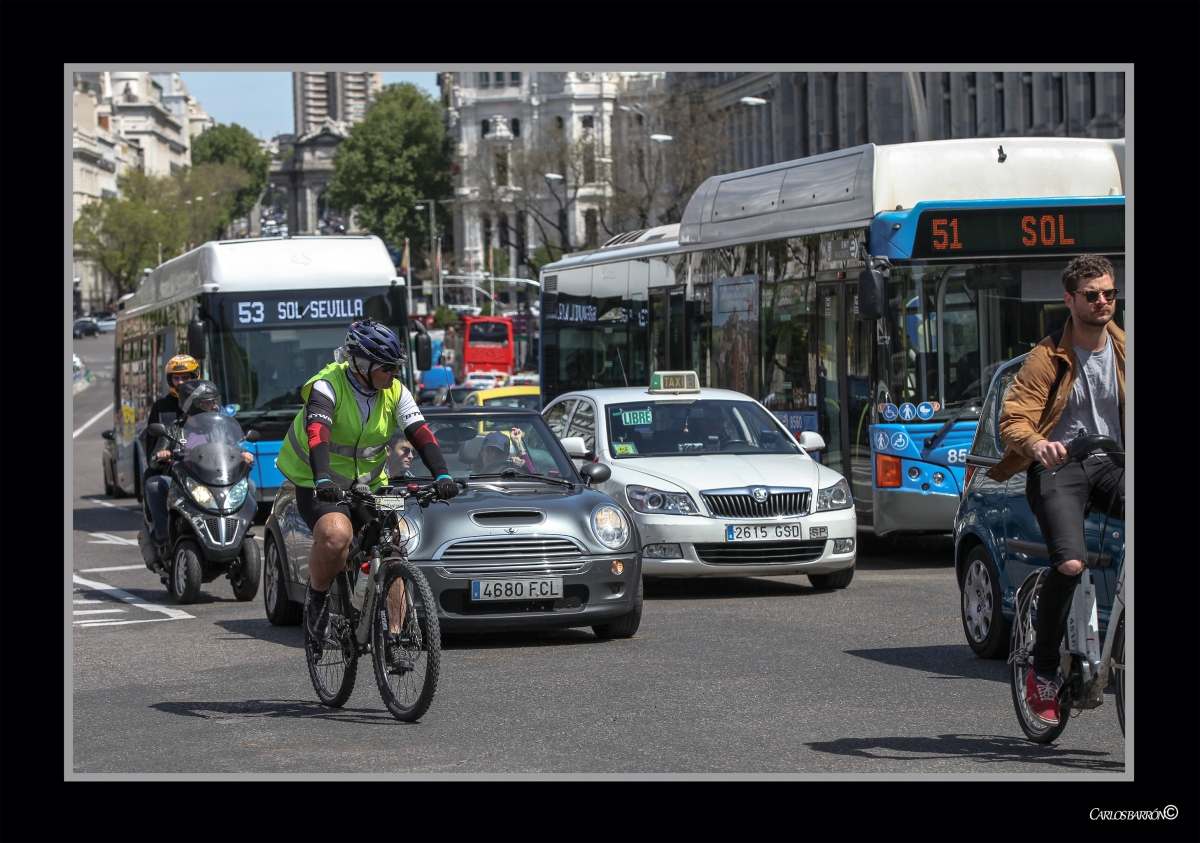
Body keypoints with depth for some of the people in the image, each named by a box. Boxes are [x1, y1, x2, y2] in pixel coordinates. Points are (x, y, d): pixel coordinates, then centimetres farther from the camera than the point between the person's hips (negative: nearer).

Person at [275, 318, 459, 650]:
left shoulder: (395, 392, -5)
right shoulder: (327, 386, -20)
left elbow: (420, 434, -13)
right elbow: (317, 433, -34)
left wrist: (442, 475, -29)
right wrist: (322, 480, -50)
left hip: (367, 485, 5)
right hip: (317, 486, -5)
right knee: (336, 536, -33)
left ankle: (391, 640, 1)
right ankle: (316, 597, -5)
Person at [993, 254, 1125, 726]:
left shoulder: (1122, 350, 6)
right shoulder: (1048, 358, -6)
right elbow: (1013, 420, -13)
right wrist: (1036, 444, -36)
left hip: (1110, 463, 4)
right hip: (1058, 468, -4)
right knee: (1070, 563, -27)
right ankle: (1043, 673, -10)